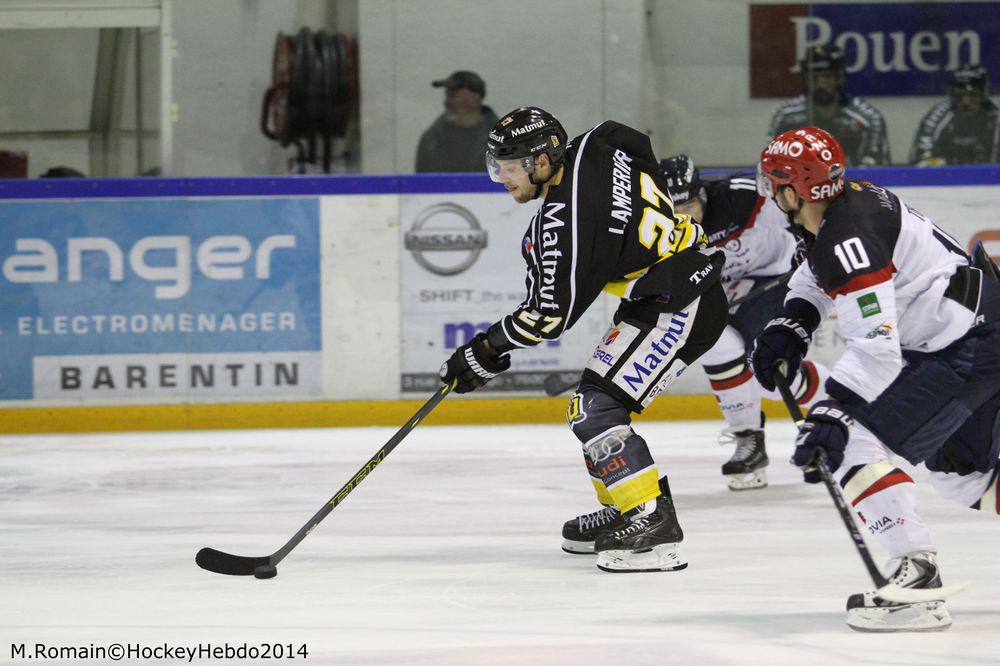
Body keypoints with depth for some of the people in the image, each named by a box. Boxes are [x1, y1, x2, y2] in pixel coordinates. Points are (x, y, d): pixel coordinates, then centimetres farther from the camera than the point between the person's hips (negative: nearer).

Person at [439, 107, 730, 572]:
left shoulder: (565, 217, -23)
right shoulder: (593, 147, 2)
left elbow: (552, 312, -18)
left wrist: (487, 352, -6)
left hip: (679, 307, -11)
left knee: (597, 409, -16)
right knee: (594, 403, 16)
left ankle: (655, 530, -19)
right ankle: (623, 514, 27)